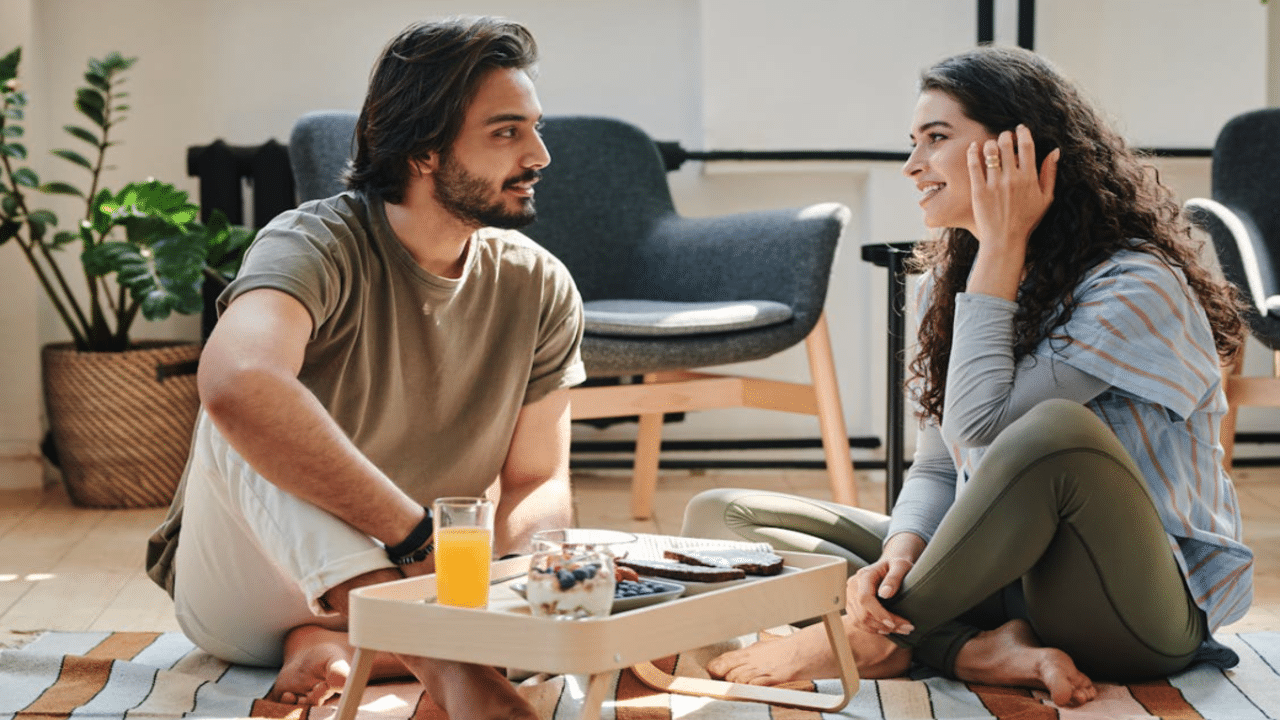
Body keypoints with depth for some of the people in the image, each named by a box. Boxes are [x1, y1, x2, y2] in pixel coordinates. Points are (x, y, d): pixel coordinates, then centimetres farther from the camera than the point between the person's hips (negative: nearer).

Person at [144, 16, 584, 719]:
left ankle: (336, 642, -21)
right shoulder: (318, 244, -22)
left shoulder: (541, 289, -5)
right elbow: (236, 381, -44)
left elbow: (539, 486, -3)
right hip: (242, 597, -4)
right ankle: (440, 661, -48)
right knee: (247, 417, -34)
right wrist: (420, 535, -43)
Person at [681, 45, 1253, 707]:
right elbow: (938, 467, 6)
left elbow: (977, 437, -23)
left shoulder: (1135, 289, -15)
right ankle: (981, 650, -21)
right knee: (718, 516, -4)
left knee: (1057, 428, -39)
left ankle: (870, 640, -18)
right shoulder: (953, 281, 10)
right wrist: (901, 551, -17)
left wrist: (1002, 249, -17)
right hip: (1008, 583, 7)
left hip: (1142, 613, -7)